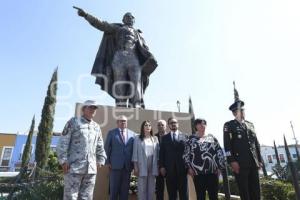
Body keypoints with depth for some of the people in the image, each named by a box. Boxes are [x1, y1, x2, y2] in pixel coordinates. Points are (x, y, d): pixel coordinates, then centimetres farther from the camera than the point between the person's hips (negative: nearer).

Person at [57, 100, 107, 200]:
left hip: (91, 169, 5)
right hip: (74, 167, -4)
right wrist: (63, 160, -10)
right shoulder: (73, 122, 0)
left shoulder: (97, 127, 14)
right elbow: (62, 143, -4)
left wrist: (101, 160, 10)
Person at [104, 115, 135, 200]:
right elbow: (107, 148, 1)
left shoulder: (132, 134, 7)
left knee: (125, 188, 10)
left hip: (128, 165, 2)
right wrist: (108, 162, -4)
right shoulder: (111, 132, 2)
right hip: (115, 165, -2)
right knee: (114, 188, 6)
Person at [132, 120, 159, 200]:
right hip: (142, 167, -3)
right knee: (142, 188, 3)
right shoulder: (137, 138, 1)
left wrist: (158, 166, 4)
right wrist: (135, 167, -5)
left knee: (151, 188, 11)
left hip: (152, 167, 3)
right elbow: (135, 153, -1)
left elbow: (157, 152, 8)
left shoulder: (155, 138, 9)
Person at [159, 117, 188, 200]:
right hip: (169, 169, 1)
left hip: (182, 169, 0)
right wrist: (162, 166, -4)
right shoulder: (164, 138, 10)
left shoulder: (185, 136, 8)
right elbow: (161, 153, 5)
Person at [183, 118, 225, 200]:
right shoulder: (191, 139, 6)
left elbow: (220, 152, 8)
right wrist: (189, 167, -5)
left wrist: (220, 167, 1)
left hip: (212, 171, 1)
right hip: (198, 172, -1)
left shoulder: (212, 138, 11)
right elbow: (186, 155, 3)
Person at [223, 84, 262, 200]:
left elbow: (256, 143, 18)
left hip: (253, 163, 5)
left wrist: (259, 160, 13)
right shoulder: (229, 125, 0)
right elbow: (227, 145, -8)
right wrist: (232, 161, -15)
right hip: (240, 163, -5)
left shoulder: (250, 124, 18)